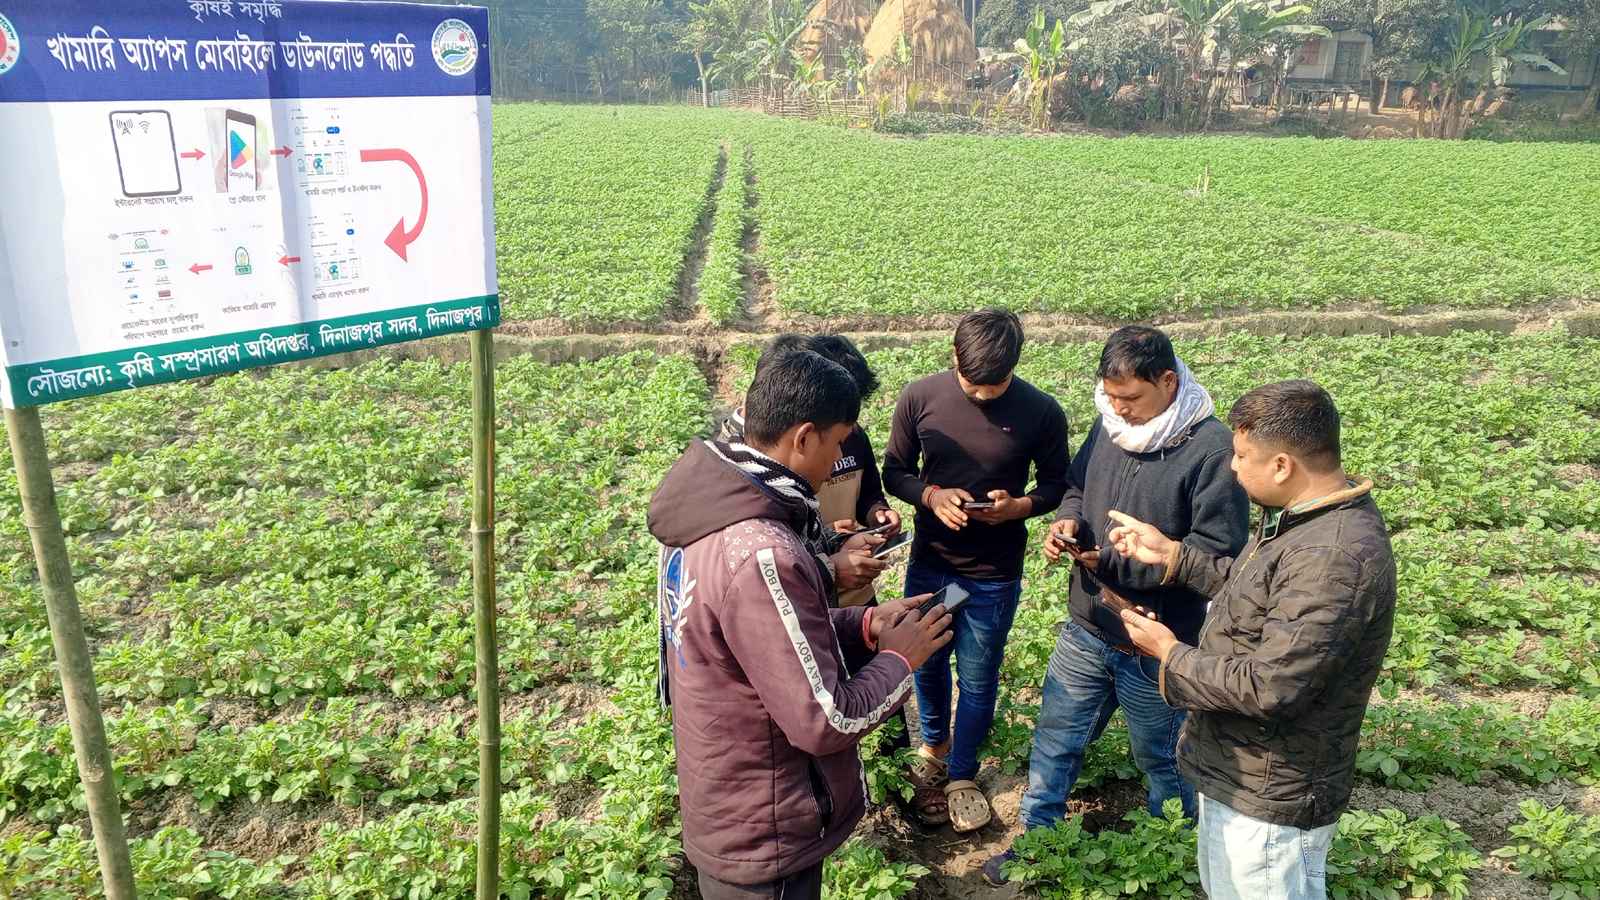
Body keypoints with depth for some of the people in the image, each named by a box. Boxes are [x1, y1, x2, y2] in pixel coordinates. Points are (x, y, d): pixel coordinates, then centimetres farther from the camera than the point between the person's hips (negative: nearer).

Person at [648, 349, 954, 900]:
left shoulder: (710, 512, -4)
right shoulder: (760, 555, -34)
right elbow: (827, 723, -28)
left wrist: (862, 627, 2)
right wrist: (898, 658, -12)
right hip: (764, 838, -8)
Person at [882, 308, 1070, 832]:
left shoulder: (1041, 413, -15)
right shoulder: (919, 398, -12)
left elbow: (1057, 486, -1)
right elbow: (895, 473, -1)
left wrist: (1019, 506, -22)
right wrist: (932, 495, -22)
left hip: (994, 574, -2)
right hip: (929, 563, 2)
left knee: (977, 679, 12)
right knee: (928, 663, 20)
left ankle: (961, 775, 36)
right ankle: (933, 743, 49)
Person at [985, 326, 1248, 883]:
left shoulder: (1212, 449, -22)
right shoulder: (1109, 425, -2)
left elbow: (1217, 551, -23)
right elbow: (1077, 486, 14)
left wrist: (1119, 564, -25)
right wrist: (1068, 519, -9)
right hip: (1086, 629, 5)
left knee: (1160, 757, 18)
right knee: (1056, 736, 17)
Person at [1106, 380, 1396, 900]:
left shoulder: (1334, 558, -34)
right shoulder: (1307, 514, -1)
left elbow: (1268, 689, -33)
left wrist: (1171, 655, -19)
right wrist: (1170, 556, 9)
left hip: (1269, 799, -10)